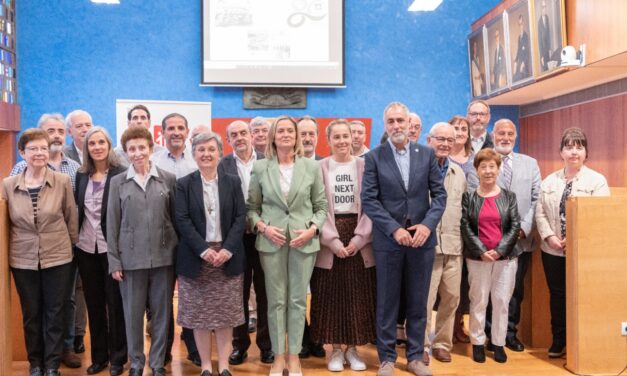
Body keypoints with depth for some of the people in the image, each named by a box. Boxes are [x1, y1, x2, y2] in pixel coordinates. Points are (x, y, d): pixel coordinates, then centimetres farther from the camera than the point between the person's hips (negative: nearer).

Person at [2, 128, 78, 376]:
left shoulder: (62, 181, -6)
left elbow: (72, 218, 0)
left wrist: (74, 248, 3)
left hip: (58, 258, -1)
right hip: (23, 260, 1)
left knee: (55, 314, 8)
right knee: (31, 314, 13)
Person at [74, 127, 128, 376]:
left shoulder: (121, 174, -7)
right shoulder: (81, 176, 7)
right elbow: (77, 210, 11)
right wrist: (74, 241, 6)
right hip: (85, 248, 5)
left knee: (115, 301, 4)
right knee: (93, 303, 13)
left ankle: (118, 356, 17)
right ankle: (99, 355, 25)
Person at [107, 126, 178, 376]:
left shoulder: (169, 179, 2)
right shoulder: (118, 182, 3)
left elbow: (176, 217, 5)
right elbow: (112, 224, 3)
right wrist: (114, 261, -1)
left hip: (163, 256, 0)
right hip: (131, 259, 0)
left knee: (161, 312, 8)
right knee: (133, 314, 9)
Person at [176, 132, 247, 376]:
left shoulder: (233, 182, 7)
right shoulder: (184, 184, 3)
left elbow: (240, 218, -1)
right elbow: (182, 221, -6)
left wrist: (228, 249, -14)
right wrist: (203, 249, -17)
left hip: (228, 256, 1)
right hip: (196, 257, -1)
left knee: (226, 313, 5)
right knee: (199, 314, 5)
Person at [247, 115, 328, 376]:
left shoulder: (312, 166, 3)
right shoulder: (260, 167, 3)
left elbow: (321, 206, 6)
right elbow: (252, 207, 6)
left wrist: (312, 229, -9)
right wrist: (263, 227, -10)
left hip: (304, 241, 0)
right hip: (271, 241, 0)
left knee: (298, 300, 6)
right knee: (276, 300, 6)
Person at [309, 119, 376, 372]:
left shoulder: (364, 165, 4)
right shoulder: (320, 167, 2)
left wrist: (359, 237, -11)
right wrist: (333, 240, -13)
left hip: (360, 239, 1)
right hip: (328, 240, -1)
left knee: (358, 295, 5)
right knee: (331, 295, 3)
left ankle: (353, 349, 19)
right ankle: (336, 349, 16)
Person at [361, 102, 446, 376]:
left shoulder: (427, 154, 5)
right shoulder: (374, 157, -2)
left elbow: (439, 193, 4)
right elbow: (368, 200, -7)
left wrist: (427, 225, -11)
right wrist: (394, 229, -15)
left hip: (422, 238, 2)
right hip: (388, 240, -2)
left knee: (418, 302, 10)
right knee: (387, 302, 7)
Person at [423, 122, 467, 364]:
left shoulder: (459, 173, 14)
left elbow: (463, 208, 19)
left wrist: (462, 238, 13)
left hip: (453, 245, 6)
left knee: (451, 297, 11)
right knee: (424, 299, 0)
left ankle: (442, 343, 26)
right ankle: (421, 346, 15)